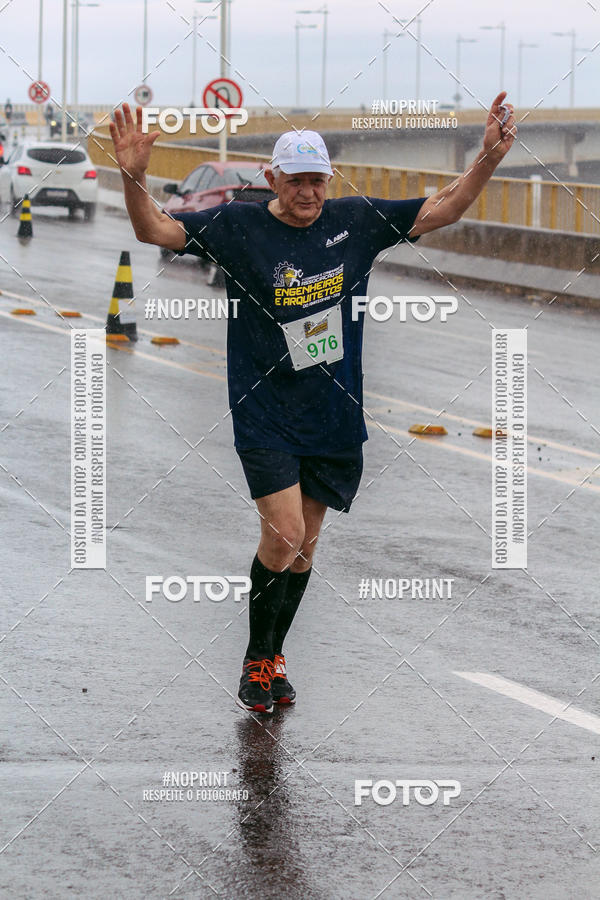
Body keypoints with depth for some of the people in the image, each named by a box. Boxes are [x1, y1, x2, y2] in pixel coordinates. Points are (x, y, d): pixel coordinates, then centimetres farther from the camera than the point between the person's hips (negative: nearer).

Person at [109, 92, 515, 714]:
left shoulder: (355, 221, 2)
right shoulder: (238, 227, -6)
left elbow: (439, 212, 6)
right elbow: (155, 231, -11)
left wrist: (489, 157, -7)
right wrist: (134, 178, -30)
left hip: (334, 415, 4)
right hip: (265, 412, -4)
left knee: (305, 543, 10)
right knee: (284, 535, -14)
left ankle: (273, 657, 27)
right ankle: (255, 660, 5)